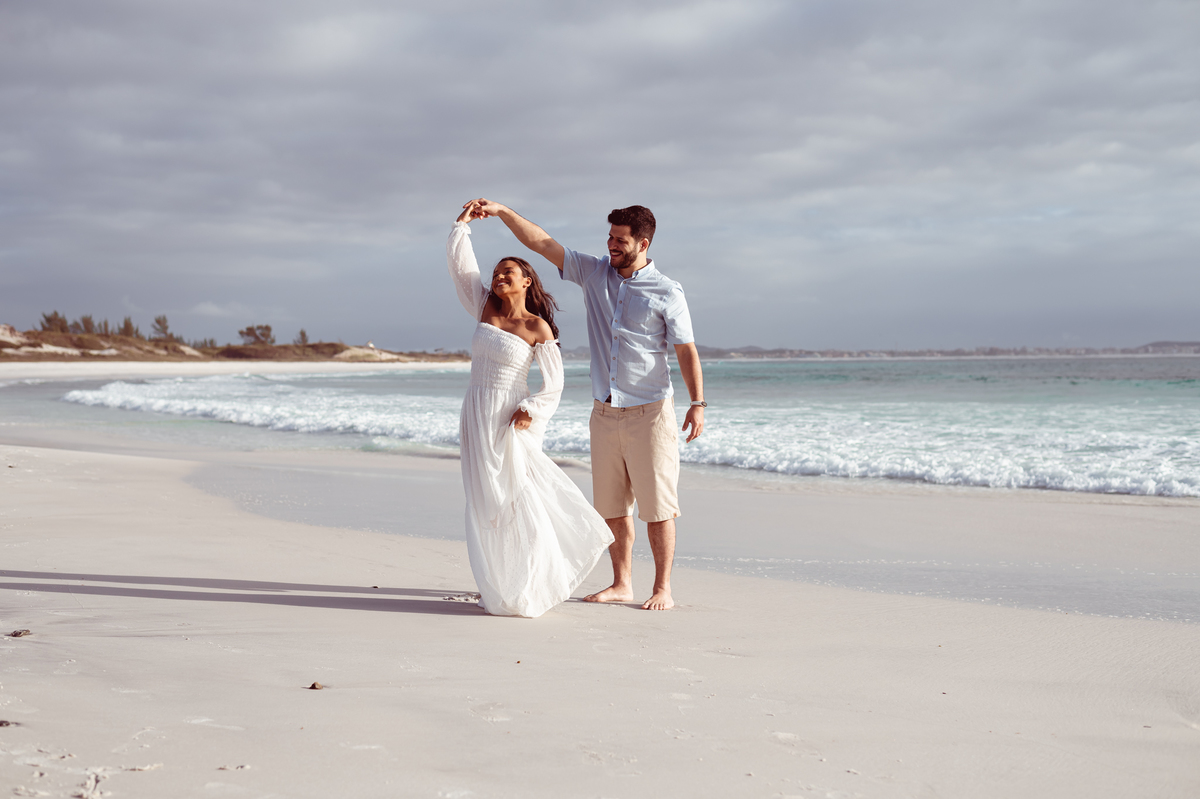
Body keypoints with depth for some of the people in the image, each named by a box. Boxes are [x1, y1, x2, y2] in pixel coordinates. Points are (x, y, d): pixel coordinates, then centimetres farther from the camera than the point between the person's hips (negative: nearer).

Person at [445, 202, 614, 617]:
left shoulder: (537, 327, -6)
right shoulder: (485, 307, 8)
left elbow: (554, 382, -6)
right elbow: (460, 265, 8)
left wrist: (529, 410, -17)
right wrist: (462, 224, 2)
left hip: (509, 420, -6)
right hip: (476, 414, 6)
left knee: (515, 499, -4)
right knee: (485, 502, 8)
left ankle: (528, 590, 6)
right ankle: (501, 586, 16)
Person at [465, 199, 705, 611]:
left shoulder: (666, 292, -5)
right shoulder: (594, 273, 6)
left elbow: (686, 350, -6)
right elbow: (540, 242, 5)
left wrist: (698, 403, -14)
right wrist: (502, 211, -4)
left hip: (649, 411, -5)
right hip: (604, 411, 5)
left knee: (656, 506, -1)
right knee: (611, 506, 9)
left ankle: (663, 588, 8)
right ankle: (622, 584, 19)